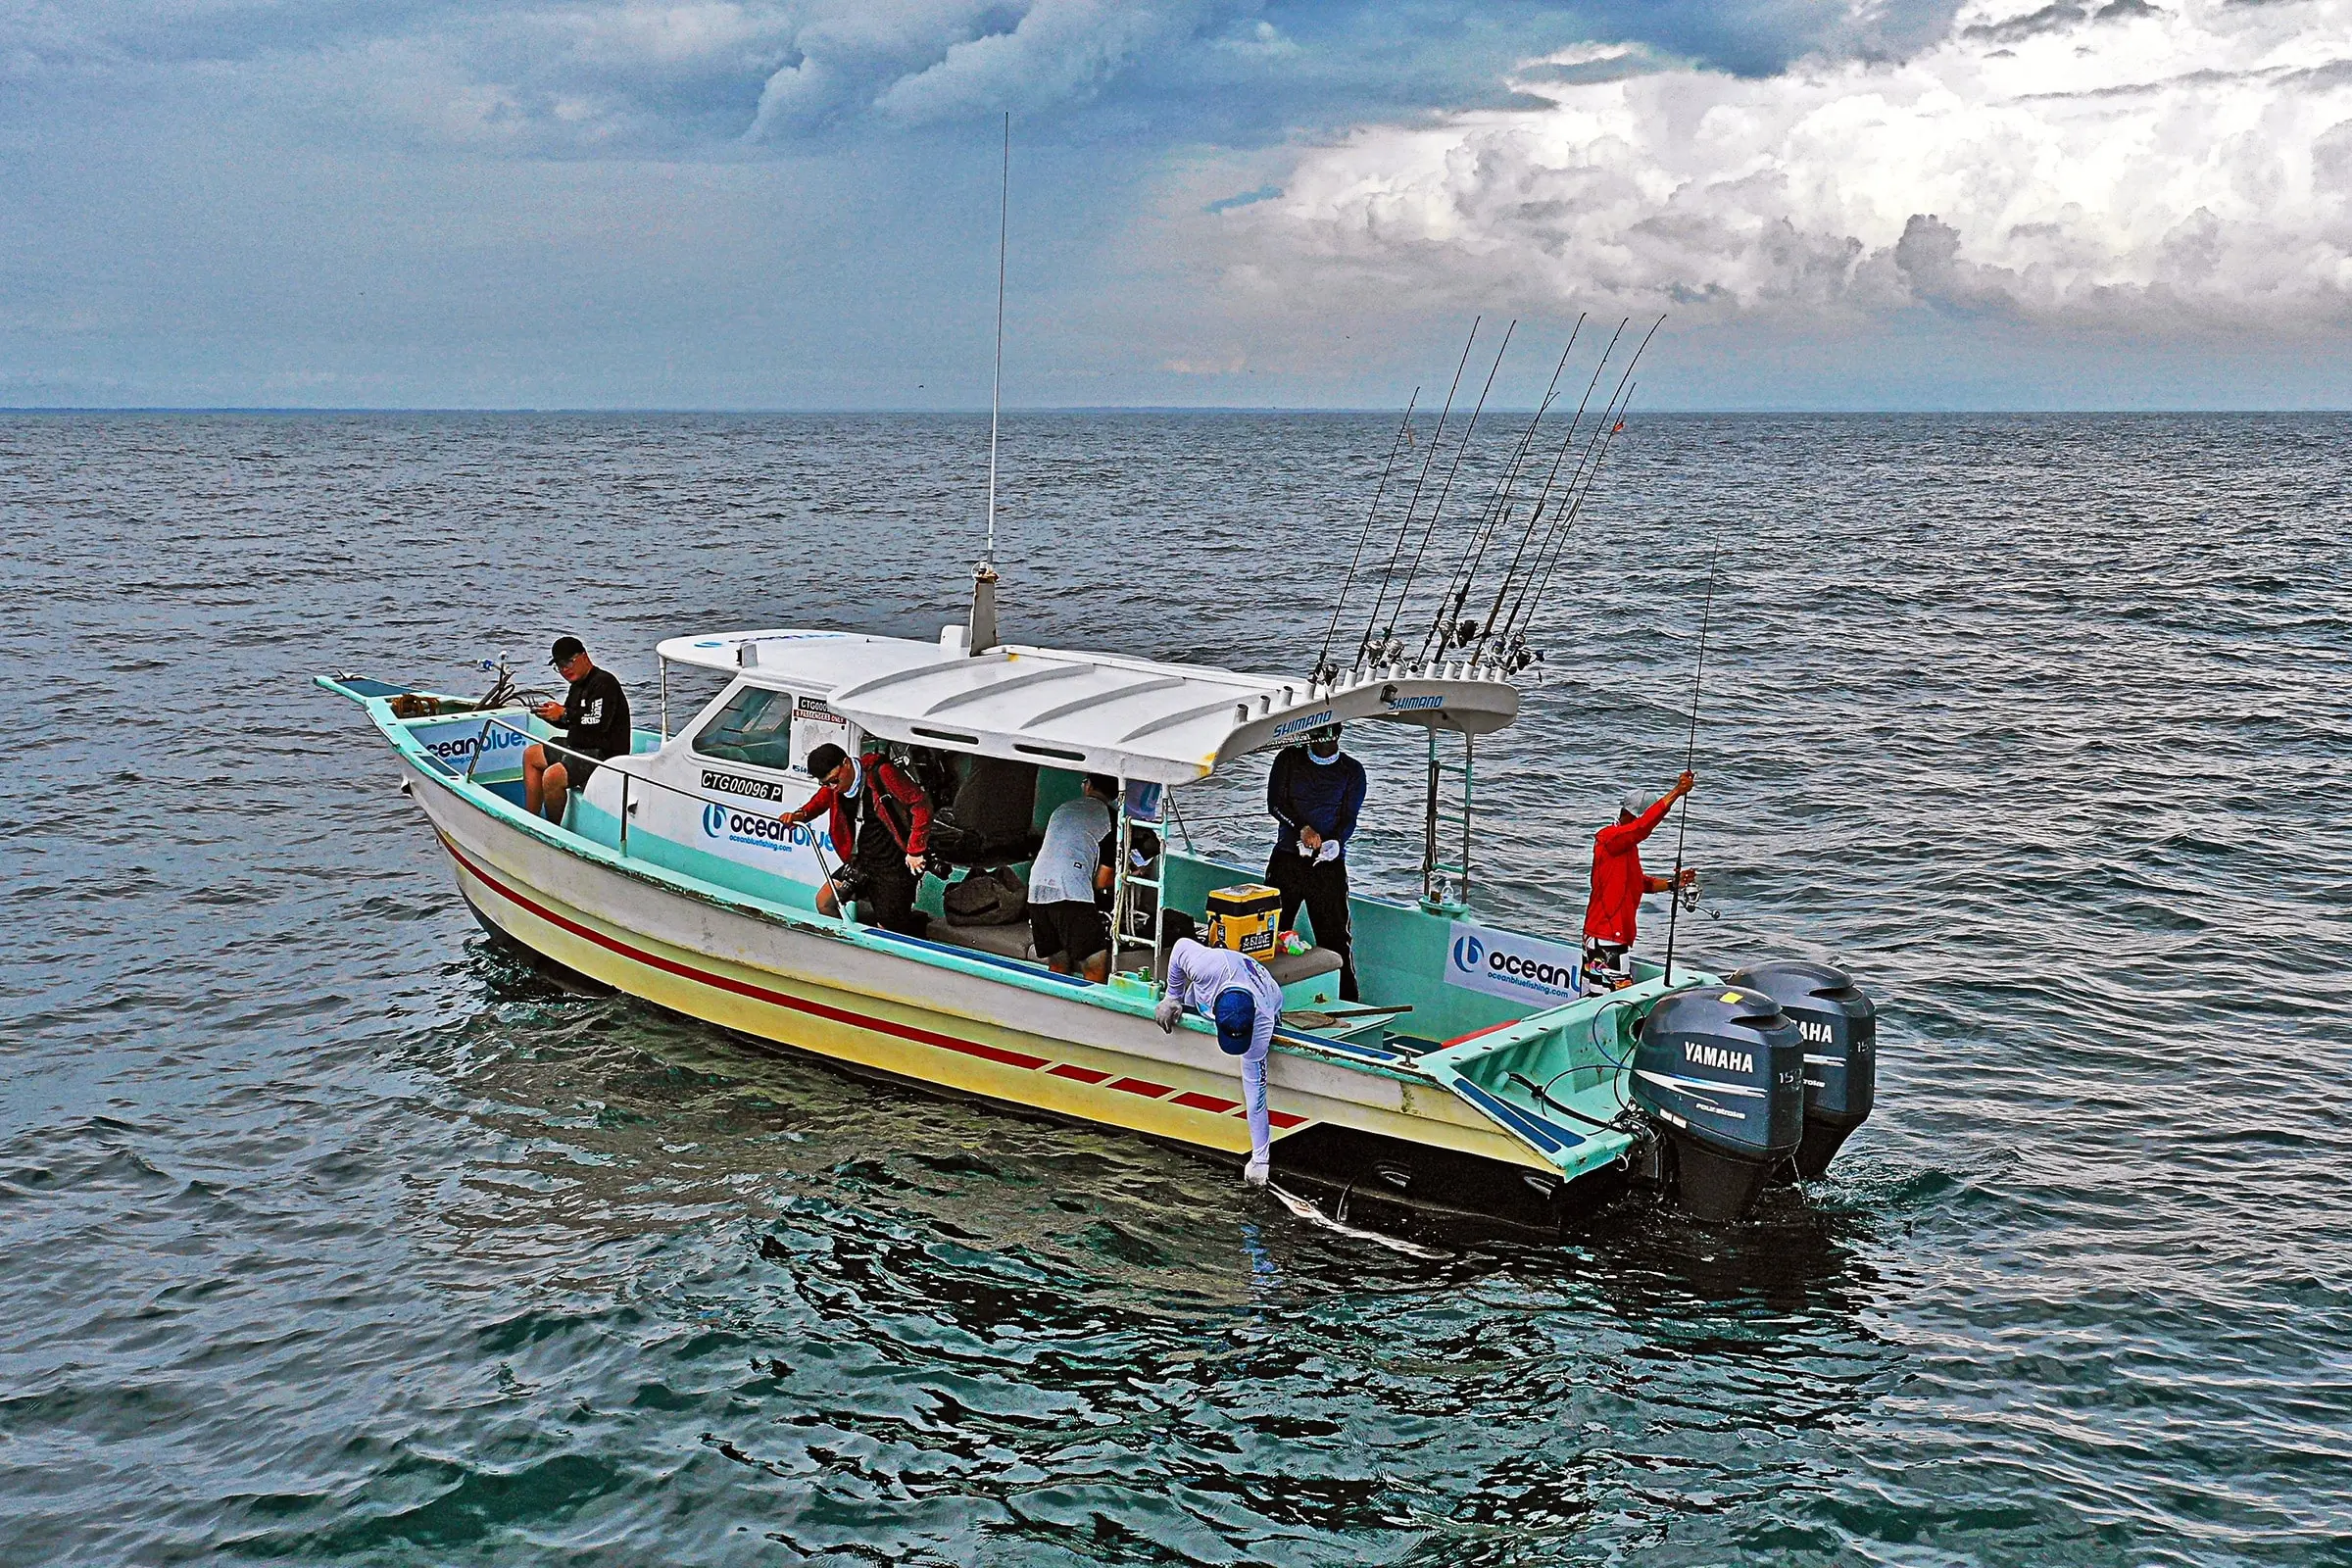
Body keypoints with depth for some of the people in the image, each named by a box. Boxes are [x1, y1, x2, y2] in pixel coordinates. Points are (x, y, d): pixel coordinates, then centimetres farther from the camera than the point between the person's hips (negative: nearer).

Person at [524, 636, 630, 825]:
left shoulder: (604, 682, -15)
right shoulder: (578, 685, 16)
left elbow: (599, 722, -27)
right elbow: (572, 722, 22)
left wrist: (564, 714, -21)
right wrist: (551, 714, 2)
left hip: (605, 755, -12)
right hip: (579, 749, 12)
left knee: (552, 776, -30)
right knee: (531, 755, 20)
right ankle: (531, 818, 15)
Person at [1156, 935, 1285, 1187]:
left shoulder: (1262, 1024, -53)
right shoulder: (1208, 967, -55)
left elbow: (1257, 1082, -44)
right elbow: (1182, 945, -28)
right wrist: (1172, 998, -15)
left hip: (1266, 1005, -3)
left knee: (1254, 1084, -5)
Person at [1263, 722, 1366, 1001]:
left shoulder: (1352, 771, 4)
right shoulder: (1288, 759, 6)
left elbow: (1349, 819, -1)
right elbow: (1275, 802, -1)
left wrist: (1334, 843, -21)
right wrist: (1302, 828, -17)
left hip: (1329, 863, -2)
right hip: (1287, 857, 2)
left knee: (1335, 936, -5)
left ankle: (1346, 1004, -1)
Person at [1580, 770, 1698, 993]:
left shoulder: (1627, 845, 19)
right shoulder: (1611, 838, -14)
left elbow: (1640, 883, 28)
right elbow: (1644, 825, -31)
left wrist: (1672, 883, 12)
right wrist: (1676, 792, -34)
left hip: (1616, 935, 10)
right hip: (1604, 938, -10)